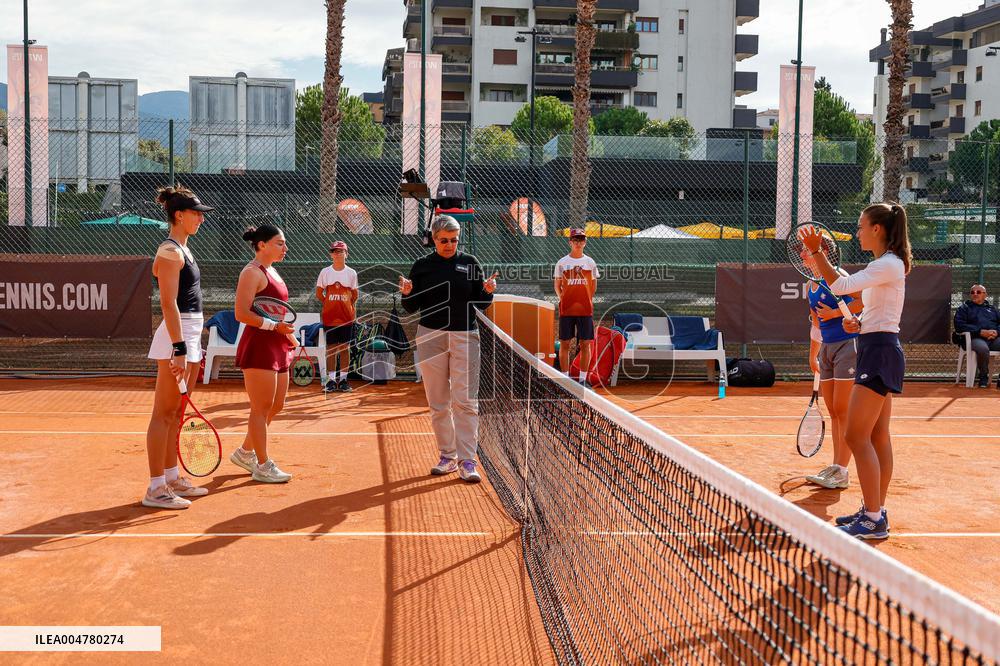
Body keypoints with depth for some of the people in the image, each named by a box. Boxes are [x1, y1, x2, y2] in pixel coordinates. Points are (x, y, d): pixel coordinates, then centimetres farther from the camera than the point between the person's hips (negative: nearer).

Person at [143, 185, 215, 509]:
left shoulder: (182, 250, 17)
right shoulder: (170, 251, -12)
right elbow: (169, 303, -19)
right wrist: (179, 348, -24)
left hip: (190, 336, 10)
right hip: (177, 337, -10)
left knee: (176, 414, 15)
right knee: (164, 414, -5)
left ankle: (172, 479, 24)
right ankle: (155, 489, -1)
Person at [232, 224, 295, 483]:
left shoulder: (272, 272, 17)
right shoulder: (252, 272, -12)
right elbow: (242, 314, -20)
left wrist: (288, 336, 23)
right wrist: (274, 326, -23)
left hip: (277, 348, 10)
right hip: (258, 347, -10)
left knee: (276, 406, 15)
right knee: (262, 408, -2)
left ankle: (245, 452, 29)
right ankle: (263, 466, 7)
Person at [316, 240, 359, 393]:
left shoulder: (351, 273, 3)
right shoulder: (325, 272, 2)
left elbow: (355, 295, 10)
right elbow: (319, 293, 7)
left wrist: (347, 306, 3)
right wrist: (329, 304, 3)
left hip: (347, 317, 1)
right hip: (329, 316, 0)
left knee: (345, 347, 4)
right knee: (331, 347, 2)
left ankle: (343, 379, 11)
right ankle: (332, 379, 7)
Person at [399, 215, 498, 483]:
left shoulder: (470, 263, 5)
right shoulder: (422, 265, 5)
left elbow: (480, 304, 8)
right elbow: (411, 308, 7)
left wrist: (488, 292, -12)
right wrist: (407, 294, -13)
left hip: (465, 336, -1)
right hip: (430, 337, 1)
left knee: (465, 401, -7)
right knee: (438, 403, 5)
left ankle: (466, 461, -6)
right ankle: (447, 456, 15)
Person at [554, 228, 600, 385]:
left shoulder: (590, 262, 6)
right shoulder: (562, 263, 3)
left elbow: (593, 284, 13)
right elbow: (557, 284, 10)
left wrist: (588, 300, 5)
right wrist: (561, 299, -1)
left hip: (585, 309, 1)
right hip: (566, 309, -1)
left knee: (585, 344, 2)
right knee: (564, 343, 1)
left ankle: (583, 379, 10)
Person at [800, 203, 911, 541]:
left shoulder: (889, 264, -15)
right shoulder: (884, 265, 16)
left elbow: (840, 286, -23)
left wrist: (816, 251, -19)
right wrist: (859, 324, 5)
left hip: (880, 353, -11)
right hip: (877, 351, 11)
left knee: (855, 436, -10)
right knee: (878, 438, 13)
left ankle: (873, 521, -8)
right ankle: (876, 511, 20)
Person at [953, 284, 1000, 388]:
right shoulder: (964, 308, 16)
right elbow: (959, 325, -1)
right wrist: (980, 332, -11)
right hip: (975, 338, -4)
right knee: (983, 348, -39)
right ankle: (983, 376, -17)